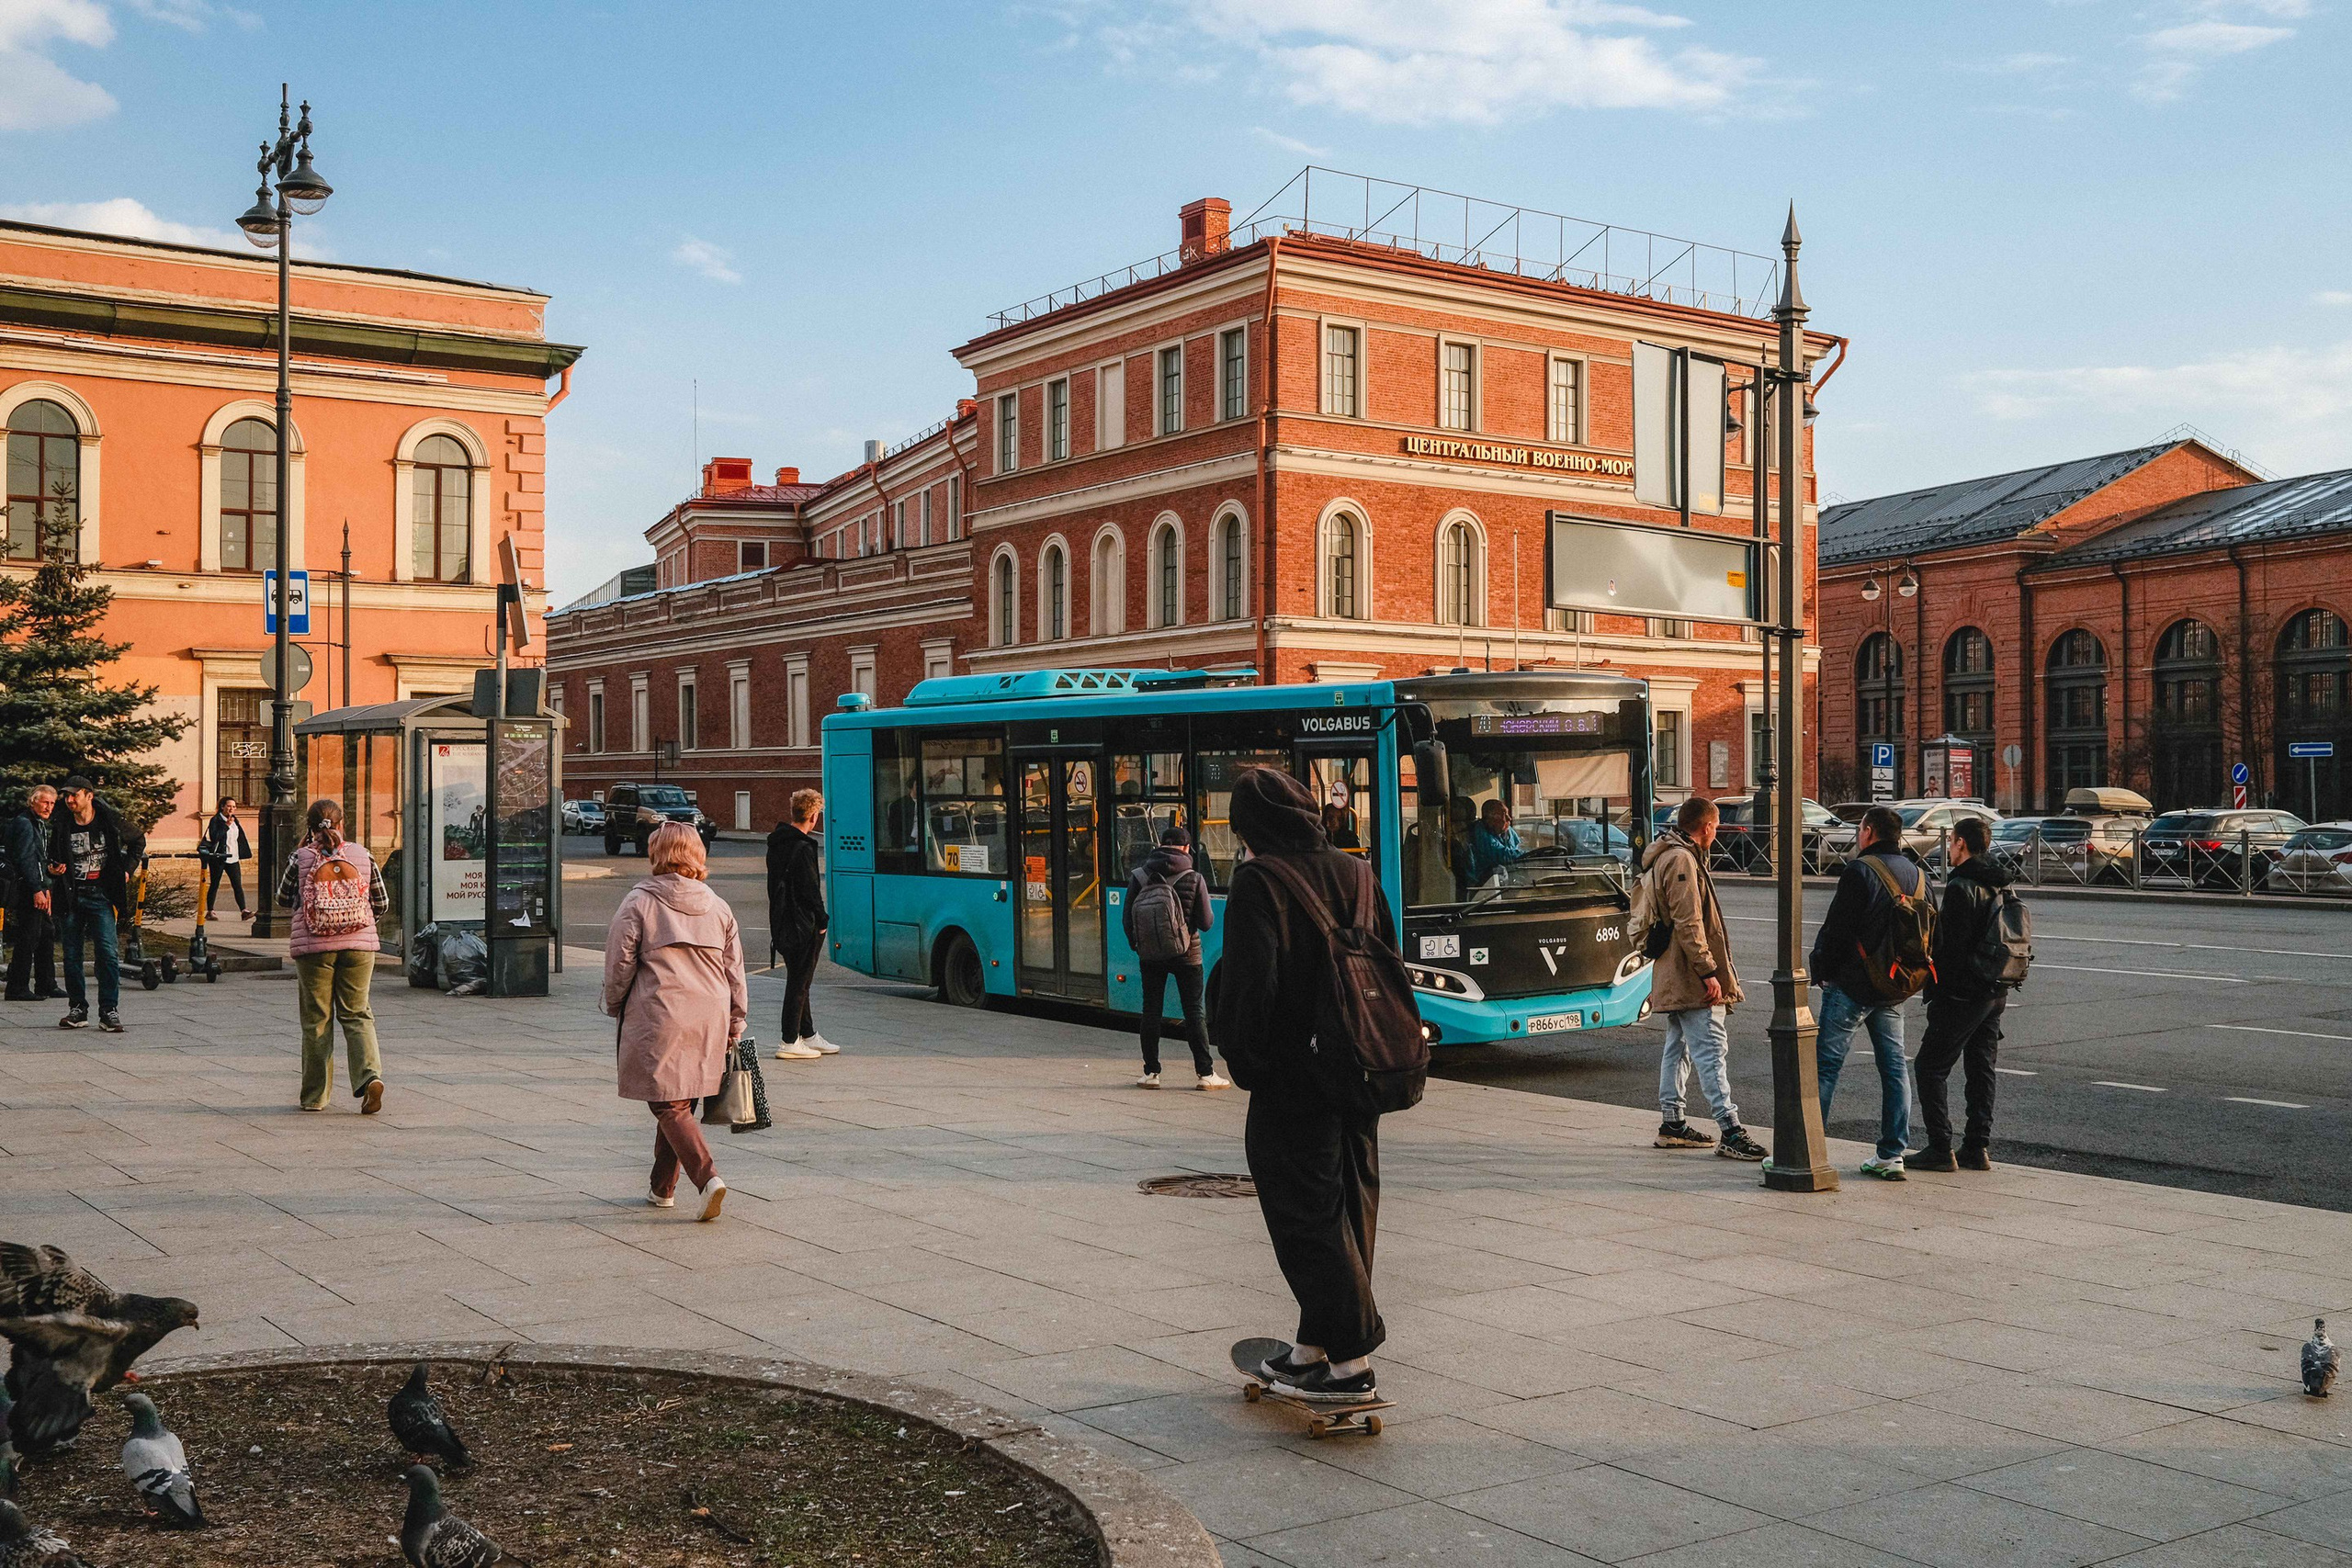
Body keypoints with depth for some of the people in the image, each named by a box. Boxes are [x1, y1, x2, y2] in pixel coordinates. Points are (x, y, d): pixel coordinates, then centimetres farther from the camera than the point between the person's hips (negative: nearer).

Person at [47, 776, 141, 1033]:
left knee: (108, 952, -11)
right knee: (72, 955, 5)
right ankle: (78, 1010, 15)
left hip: (100, 897, -2)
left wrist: (127, 870, 8)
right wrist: (52, 869, -9)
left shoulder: (109, 822, -1)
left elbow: (138, 840, 16)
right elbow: (54, 857, 14)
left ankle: (109, 1012, -8)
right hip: (70, 897, 2)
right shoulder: (61, 826, 3)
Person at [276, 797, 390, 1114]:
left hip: (313, 946, -1)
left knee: (316, 1020, 8)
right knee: (356, 1014, 10)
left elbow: (283, 900, 12)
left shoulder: (300, 858, -4)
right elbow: (382, 903, 8)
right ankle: (370, 1074, -14)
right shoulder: (363, 856, 1)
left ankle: (316, 1096, 13)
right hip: (359, 945, 1)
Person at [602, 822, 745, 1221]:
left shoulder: (638, 903, -5)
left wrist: (615, 1008, 13)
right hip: (708, 1023, 5)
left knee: (670, 1106, -2)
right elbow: (735, 973, 11)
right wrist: (734, 1027, 17)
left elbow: (619, 965, -3)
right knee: (681, 1104, 17)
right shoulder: (718, 907, 9)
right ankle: (663, 1188, 27)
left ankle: (708, 1177, -20)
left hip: (657, 1021, -5)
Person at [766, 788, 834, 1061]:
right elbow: (810, 890, -19)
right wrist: (821, 920, -7)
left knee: (799, 980, 18)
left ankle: (808, 1035, 28)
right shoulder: (803, 848, -19)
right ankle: (789, 1042, 2)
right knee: (799, 982, -2)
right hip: (803, 926, -9)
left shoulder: (776, 843, 11)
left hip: (781, 923, 9)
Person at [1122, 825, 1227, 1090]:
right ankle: (1206, 1073, 5)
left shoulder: (1139, 876, -5)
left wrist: (1137, 945, 14)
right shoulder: (1193, 879, -11)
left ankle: (1151, 1073, 10)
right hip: (1186, 954, -2)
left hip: (1150, 954, 2)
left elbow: (1127, 918, -1)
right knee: (1194, 1012, 4)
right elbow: (1206, 922, -8)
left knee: (1151, 1010, 9)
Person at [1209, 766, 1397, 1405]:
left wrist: (1238, 1050, -6)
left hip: (1293, 1076, -7)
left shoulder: (1258, 881, -14)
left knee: (1308, 1215, 0)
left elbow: (1249, 977, -20)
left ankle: (1353, 1363, -1)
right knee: (1346, 1207, 14)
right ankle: (1313, 1346, 26)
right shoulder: (1356, 872, 6)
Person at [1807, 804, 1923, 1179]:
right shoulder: (1917, 874, 9)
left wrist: (1820, 969, -3)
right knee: (1893, 1068, 9)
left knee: (1825, 1065, -3)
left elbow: (1836, 929, -15)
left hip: (1851, 984, -7)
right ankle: (1892, 1155, 10)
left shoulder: (1860, 871, -14)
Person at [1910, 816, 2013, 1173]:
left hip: (1963, 994, -9)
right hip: (1995, 992, 9)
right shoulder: (1998, 886, 11)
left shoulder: (1961, 887, -16)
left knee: (1930, 1067, -1)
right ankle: (1978, 1148, 15)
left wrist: (1937, 990, -15)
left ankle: (1940, 1149, -3)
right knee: (1981, 1070, 13)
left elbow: (1951, 945, -20)